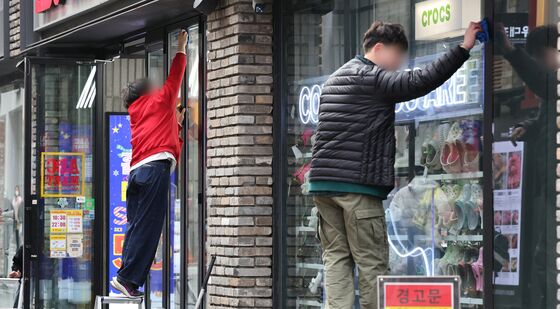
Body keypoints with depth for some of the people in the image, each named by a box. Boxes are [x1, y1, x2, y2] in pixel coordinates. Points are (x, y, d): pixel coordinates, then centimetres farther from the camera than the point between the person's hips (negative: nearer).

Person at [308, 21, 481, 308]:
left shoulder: (334, 79, 23)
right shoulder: (372, 78, -6)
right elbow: (419, 82, -19)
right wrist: (463, 48, -18)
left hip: (323, 182, 8)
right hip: (358, 183, -8)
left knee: (336, 257, 4)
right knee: (371, 262, -3)